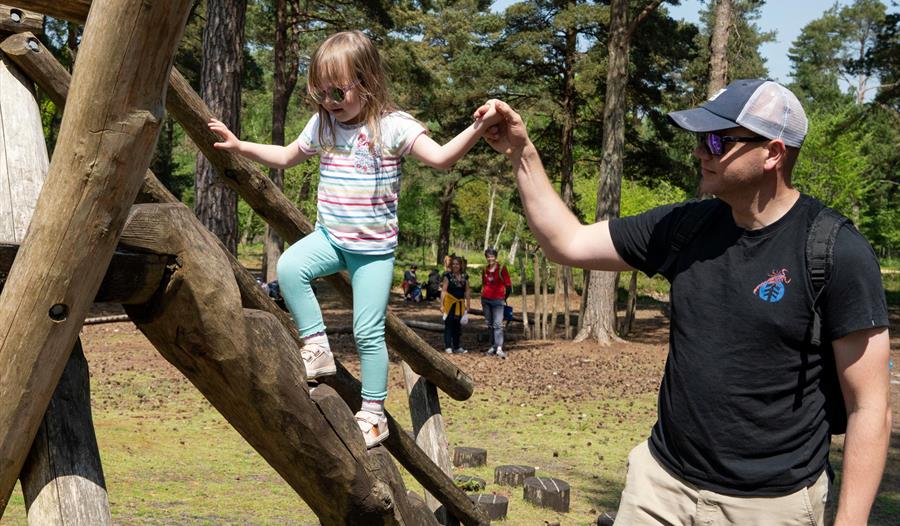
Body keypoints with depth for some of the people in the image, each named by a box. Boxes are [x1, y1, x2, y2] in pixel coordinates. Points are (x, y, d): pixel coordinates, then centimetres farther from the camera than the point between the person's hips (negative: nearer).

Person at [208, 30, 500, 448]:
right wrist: (239, 146, 14)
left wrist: (477, 128, -39)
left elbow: (441, 158, -24)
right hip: (330, 237, 4)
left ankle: (373, 413, 13)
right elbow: (286, 157, 21)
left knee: (368, 331, -3)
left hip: (374, 247, -4)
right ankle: (317, 348, -12)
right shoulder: (322, 123, 5)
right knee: (289, 266, -26)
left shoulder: (393, 126, -12)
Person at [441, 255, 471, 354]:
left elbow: (467, 292, 11)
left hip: (460, 304, 4)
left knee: (458, 326, 10)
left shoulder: (464, 277, 8)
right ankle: (448, 347, 2)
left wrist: (468, 305, 9)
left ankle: (457, 347, 17)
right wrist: (442, 305, -12)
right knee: (449, 325, -2)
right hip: (449, 303, -4)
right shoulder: (448, 276, -4)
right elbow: (443, 290, -7)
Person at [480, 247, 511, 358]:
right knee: (490, 324, 9)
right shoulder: (485, 270, 8)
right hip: (485, 300, 5)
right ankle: (493, 347, 16)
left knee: (498, 324, -14)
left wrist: (504, 298, 8)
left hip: (498, 300, -5)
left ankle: (499, 349, -20)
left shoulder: (501, 268, -5)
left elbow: (508, 285, -1)